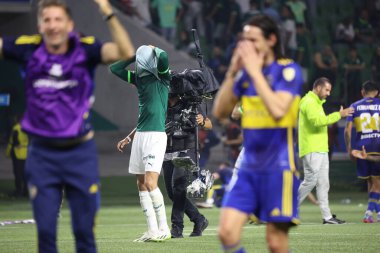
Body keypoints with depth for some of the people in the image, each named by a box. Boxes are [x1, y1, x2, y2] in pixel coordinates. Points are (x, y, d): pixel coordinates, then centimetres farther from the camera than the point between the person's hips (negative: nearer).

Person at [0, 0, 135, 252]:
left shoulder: (86, 49, -9)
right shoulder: (29, 49, -5)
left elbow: (126, 53, -24)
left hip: (80, 152, -1)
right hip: (42, 153, 1)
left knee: (84, 230, 7)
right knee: (45, 231, 2)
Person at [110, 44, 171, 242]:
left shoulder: (162, 77, -6)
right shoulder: (138, 78, 12)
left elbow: (163, 57, -25)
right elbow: (114, 68, 19)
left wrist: (153, 49, -5)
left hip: (156, 135, -7)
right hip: (140, 135, 7)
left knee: (150, 183, -15)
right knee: (142, 185, 4)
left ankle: (164, 229, -8)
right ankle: (152, 231, 7)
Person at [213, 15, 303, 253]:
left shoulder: (288, 70, -9)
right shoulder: (246, 73, 9)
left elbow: (278, 110, -24)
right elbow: (220, 111, 6)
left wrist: (255, 71, -18)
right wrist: (232, 73, -4)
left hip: (278, 168, -5)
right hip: (249, 167, 5)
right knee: (227, 232, -8)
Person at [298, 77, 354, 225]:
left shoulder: (316, 102, 22)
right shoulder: (309, 102, -12)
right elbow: (317, 120, -26)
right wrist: (338, 115, -24)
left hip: (321, 150, 10)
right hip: (312, 150, -10)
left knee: (323, 184, 7)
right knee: (310, 181, -11)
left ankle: (327, 217, 6)